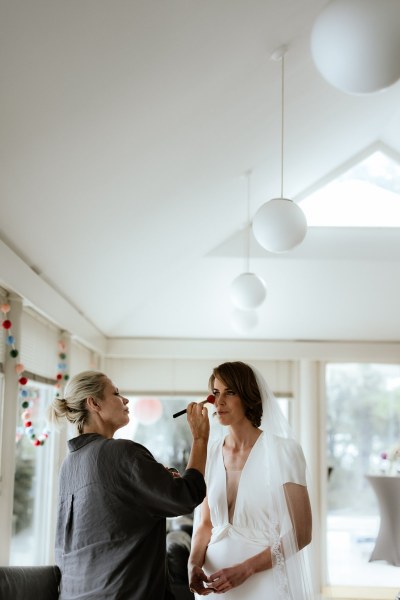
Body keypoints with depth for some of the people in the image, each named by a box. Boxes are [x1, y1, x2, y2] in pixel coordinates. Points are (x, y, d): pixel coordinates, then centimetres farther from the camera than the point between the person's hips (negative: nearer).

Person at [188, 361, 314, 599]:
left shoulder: (283, 451, -12)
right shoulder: (212, 453, 2)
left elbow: (301, 532, -12)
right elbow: (205, 523, 7)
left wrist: (245, 569, -19)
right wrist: (194, 563, -11)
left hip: (265, 581, -4)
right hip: (218, 580, 4)